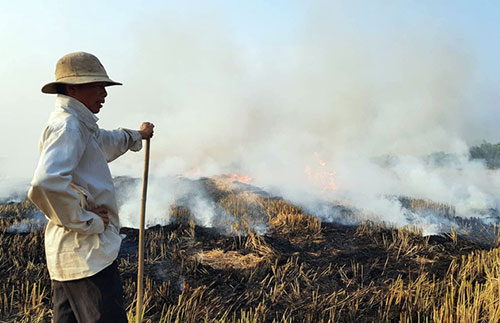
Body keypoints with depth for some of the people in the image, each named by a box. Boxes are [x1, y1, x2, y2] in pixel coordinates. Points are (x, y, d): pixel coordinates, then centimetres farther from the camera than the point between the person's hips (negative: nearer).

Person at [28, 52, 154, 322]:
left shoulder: (79, 126, 15)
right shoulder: (67, 126, -17)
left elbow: (106, 142, 38)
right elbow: (46, 183, -34)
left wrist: (137, 136, 51)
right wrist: (85, 220, -22)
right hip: (87, 255, -10)